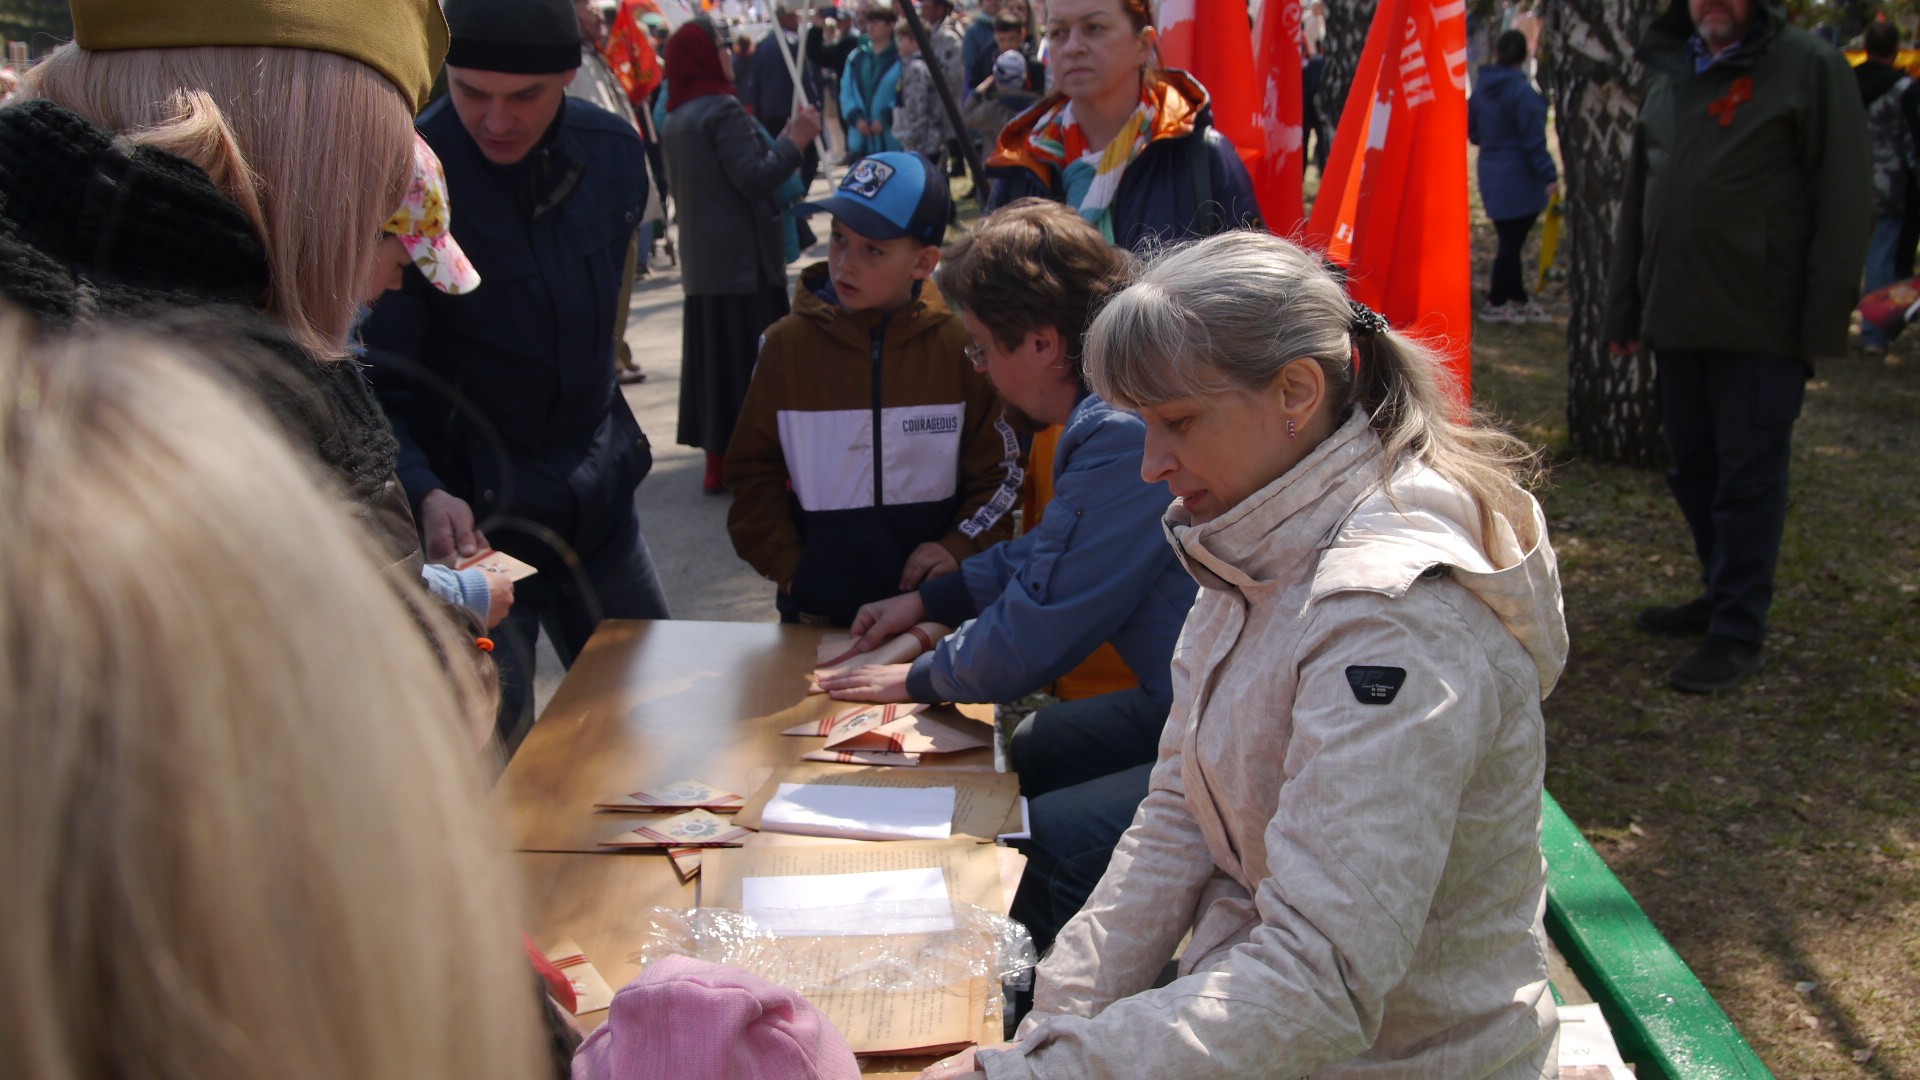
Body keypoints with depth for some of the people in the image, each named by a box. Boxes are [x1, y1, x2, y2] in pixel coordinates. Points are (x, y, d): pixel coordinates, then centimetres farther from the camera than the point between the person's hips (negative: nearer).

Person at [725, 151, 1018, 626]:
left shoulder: (960, 344, -7)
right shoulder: (787, 344, -5)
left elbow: (999, 468, 1)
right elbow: (753, 471, 2)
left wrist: (961, 547, -10)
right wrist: (785, 563, -7)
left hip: (934, 602, 0)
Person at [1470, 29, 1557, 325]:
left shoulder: (1481, 90, 5)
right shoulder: (1522, 91, -18)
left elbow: (1473, 133, 15)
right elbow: (1533, 140, -19)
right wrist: (1549, 175, -14)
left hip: (1493, 176, 8)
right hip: (1519, 178, -8)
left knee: (1510, 240, 16)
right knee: (1512, 241, 2)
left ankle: (1518, 300, 25)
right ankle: (1496, 303, 8)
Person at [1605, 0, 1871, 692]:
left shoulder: (1811, 69, -5)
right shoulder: (1670, 78, 15)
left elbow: (1844, 200, -8)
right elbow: (1637, 204, 19)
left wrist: (1826, 318, -13)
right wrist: (1625, 309, 15)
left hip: (1761, 324, -6)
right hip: (1676, 320, 7)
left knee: (1748, 475, -3)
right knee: (1692, 468, 13)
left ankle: (1738, 634, 3)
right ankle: (1721, 596, 29)